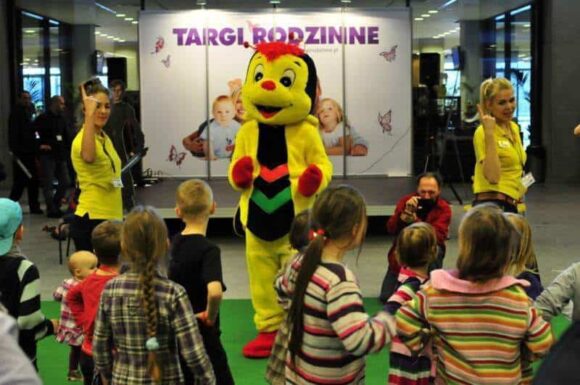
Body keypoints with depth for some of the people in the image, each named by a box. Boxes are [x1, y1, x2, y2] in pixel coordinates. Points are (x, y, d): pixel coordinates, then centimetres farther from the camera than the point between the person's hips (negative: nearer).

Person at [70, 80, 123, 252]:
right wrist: (89, 115, -48)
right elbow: (88, 156, -43)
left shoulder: (104, 138, 12)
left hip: (110, 219, 9)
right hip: (90, 221, -9)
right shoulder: (83, 139, -16)